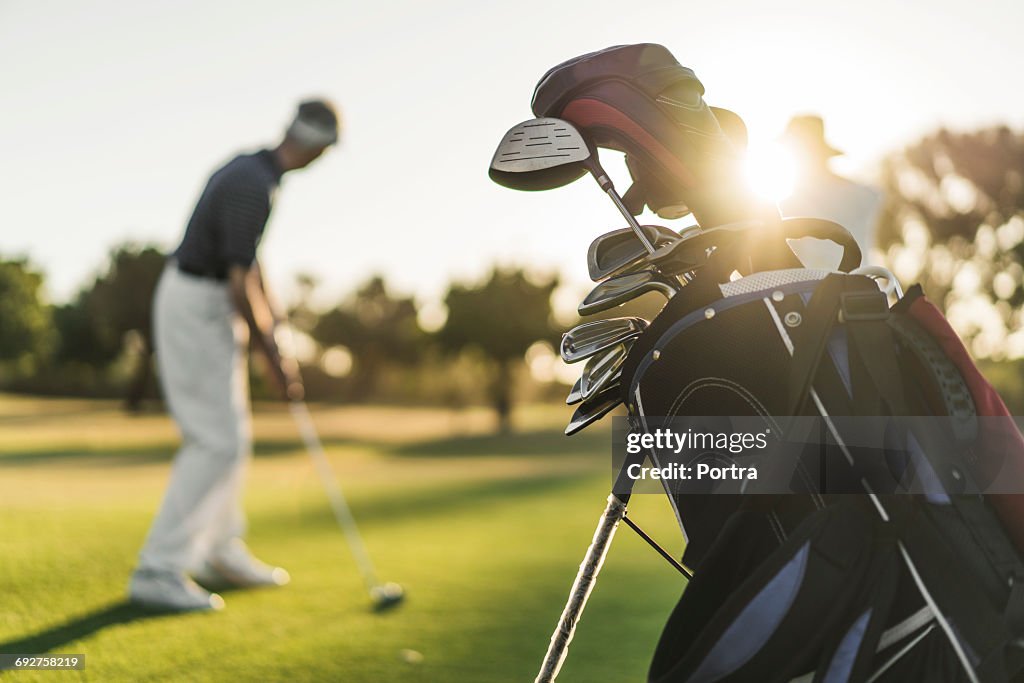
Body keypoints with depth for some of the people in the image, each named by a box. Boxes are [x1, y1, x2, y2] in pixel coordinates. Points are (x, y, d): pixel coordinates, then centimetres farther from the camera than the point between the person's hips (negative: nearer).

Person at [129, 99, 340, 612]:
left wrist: (270, 309, 22)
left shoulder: (250, 168, 8)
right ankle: (158, 571, -7)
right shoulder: (254, 188, -23)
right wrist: (275, 359, -17)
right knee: (216, 442, -11)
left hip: (205, 304, 10)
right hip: (197, 311, -10)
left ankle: (222, 554, 26)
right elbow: (240, 285, -24)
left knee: (230, 436, 15)